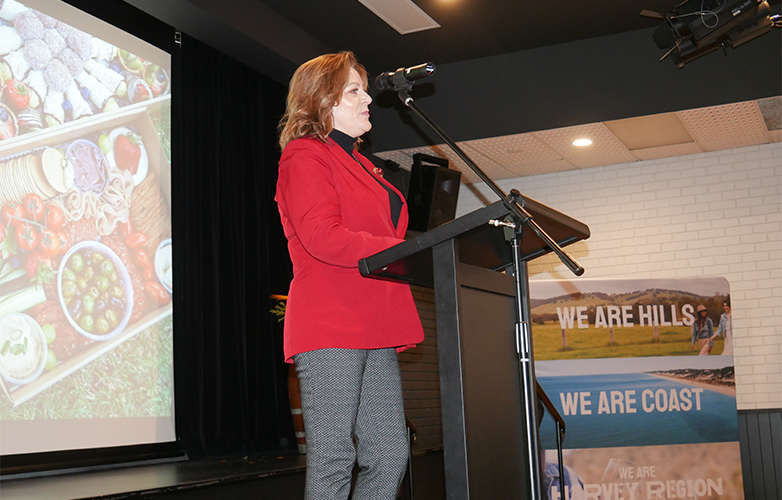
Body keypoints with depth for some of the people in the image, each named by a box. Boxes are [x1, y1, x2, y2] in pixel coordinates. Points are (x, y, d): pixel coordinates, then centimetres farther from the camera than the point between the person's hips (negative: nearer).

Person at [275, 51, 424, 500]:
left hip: (375, 332, 9)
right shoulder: (304, 155, -2)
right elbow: (323, 238, -16)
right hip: (330, 328, -9)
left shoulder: (361, 165, 26)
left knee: (390, 456, 6)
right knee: (333, 462, -7)